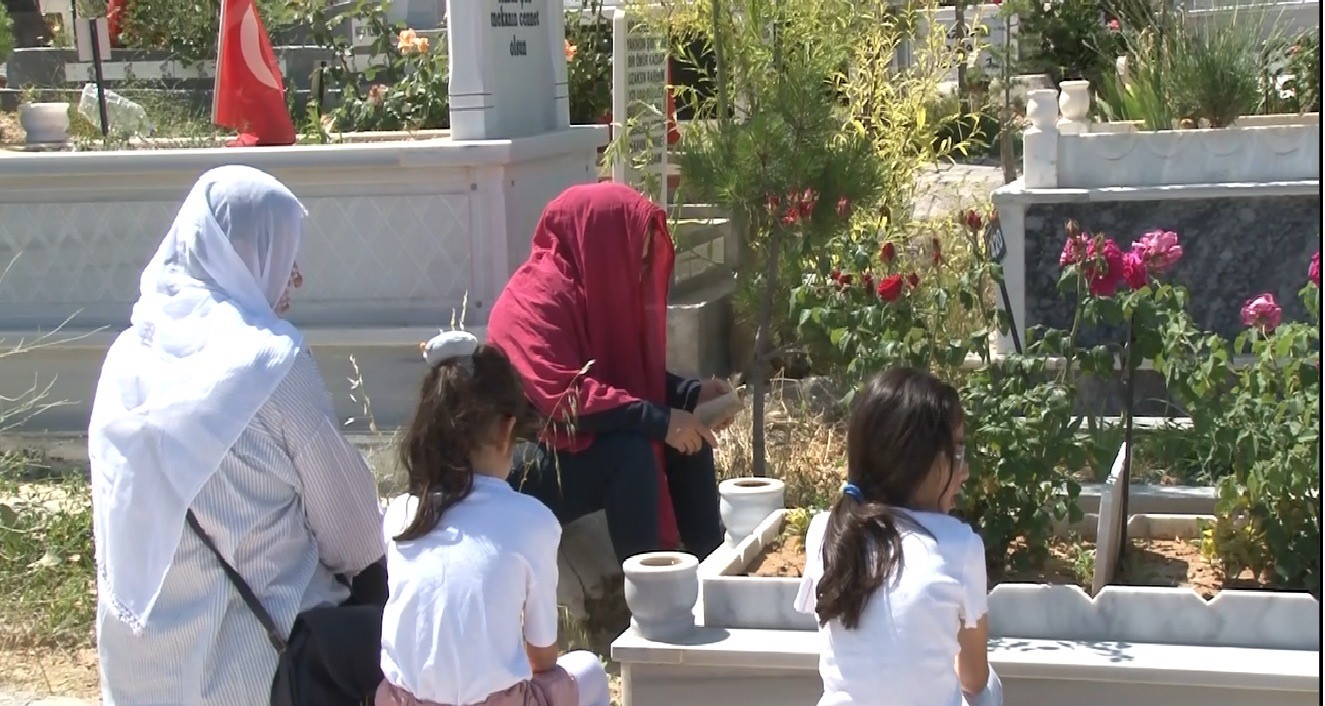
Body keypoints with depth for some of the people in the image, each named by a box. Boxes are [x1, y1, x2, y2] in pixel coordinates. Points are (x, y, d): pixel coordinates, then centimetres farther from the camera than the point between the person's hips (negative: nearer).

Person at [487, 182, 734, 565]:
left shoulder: (599, 288, 4)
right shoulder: (533, 305, -24)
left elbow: (636, 373, 12)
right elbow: (565, 399, -33)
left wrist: (692, 393, -5)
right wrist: (659, 420, -34)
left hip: (585, 446, 10)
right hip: (530, 468, -10)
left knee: (689, 432, 0)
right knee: (630, 450, -32)